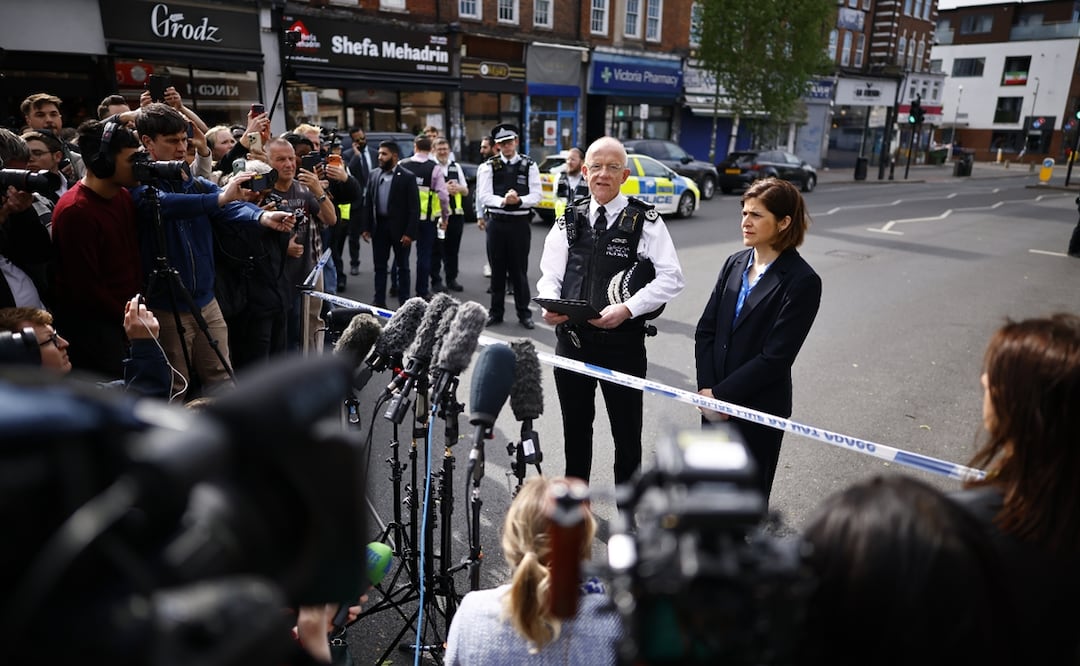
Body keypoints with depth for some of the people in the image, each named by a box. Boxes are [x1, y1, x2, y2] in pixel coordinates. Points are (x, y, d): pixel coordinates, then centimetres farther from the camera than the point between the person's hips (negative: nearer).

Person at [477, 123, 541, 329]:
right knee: (497, 269, 9)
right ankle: (496, 312, 20)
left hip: (520, 223, -1)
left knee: (519, 269, 5)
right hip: (496, 222, 1)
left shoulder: (529, 165, 3)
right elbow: (483, 196, -5)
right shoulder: (488, 166, 3)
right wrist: (503, 201, -21)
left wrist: (519, 200, -20)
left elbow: (536, 196, -3)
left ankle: (524, 313, 16)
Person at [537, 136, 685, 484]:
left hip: (622, 343, -4)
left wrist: (627, 309, -21)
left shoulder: (645, 220, -5)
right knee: (575, 429, 20)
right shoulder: (570, 219, 8)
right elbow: (550, 275, 9)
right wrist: (551, 305, -12)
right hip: (571, 340, 4)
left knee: (627, 435, 10)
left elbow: (671, 278, -10)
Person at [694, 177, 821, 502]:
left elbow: (775, 357, -18)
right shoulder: (734, 264, 3)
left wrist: (720, 395, -15)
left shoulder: (803, 281, -15)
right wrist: (707, 389, -8)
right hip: (715, 401, 5)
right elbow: (706, 330, 2)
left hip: (759, 407, -5)